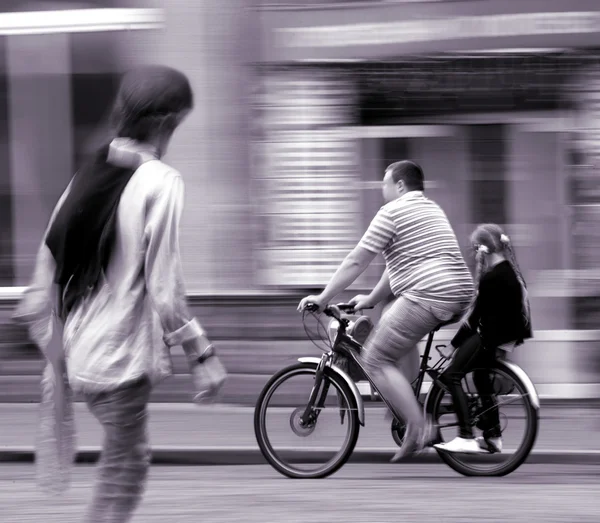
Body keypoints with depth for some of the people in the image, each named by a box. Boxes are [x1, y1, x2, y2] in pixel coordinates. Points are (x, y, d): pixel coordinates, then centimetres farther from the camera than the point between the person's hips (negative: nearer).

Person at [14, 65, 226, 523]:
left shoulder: (87, 176, 8)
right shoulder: (160, 182, -13)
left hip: (80, 350, 7)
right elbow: (164, 285, -16)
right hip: (123, 356, -7)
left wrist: (48, 344, 18)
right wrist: (200, 355, -10)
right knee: (124, 473, 1)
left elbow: (49, 263, 10)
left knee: (125, 463, 20)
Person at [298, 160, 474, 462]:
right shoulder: (431, 209, 26)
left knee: (376, 359, -2)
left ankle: (419, 428, -12)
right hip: (460, 296, 10)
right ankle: (404, 406, 24)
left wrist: (322, 298, 4)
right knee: (399, 333, 32)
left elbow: (356, 262, -3)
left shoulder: (392, 212, -3)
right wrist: (371, 300, 34)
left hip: (428, 296, -10)